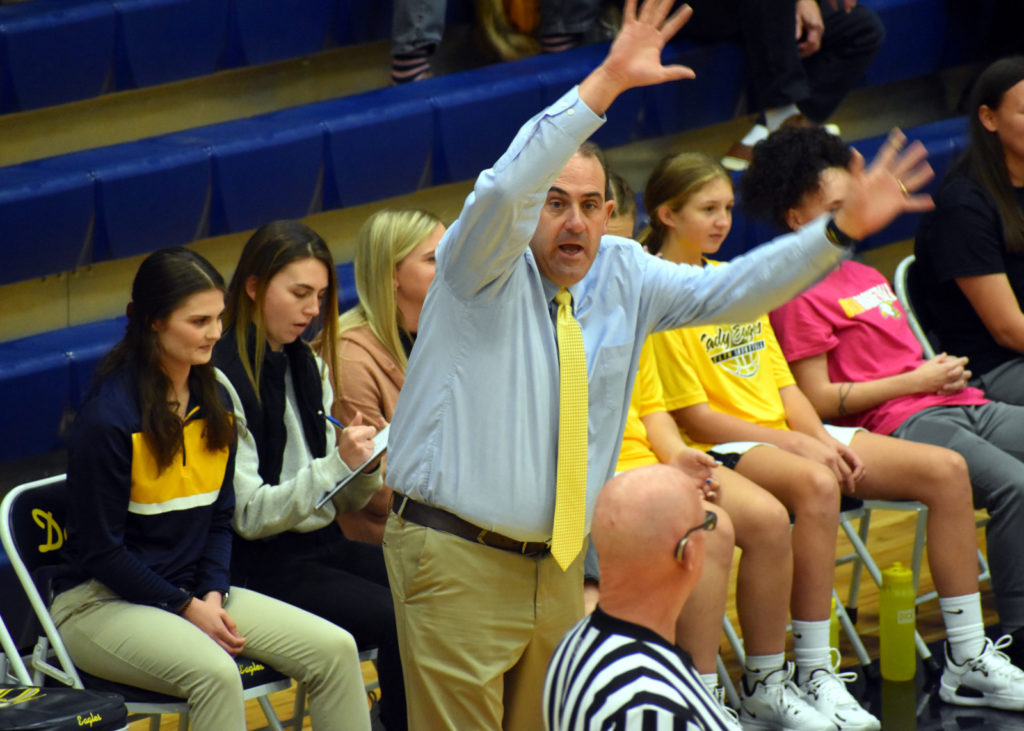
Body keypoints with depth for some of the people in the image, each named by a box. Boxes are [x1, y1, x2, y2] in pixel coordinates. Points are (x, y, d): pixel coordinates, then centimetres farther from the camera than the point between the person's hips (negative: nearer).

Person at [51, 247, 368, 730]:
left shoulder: (214, 401, 7)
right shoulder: (108, 416, -16)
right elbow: (102, 550, -14)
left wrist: (213, 595, -4)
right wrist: (188, 609, -15)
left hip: (194, 591, 7)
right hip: (102, 601, -7)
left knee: (335, 649, -13)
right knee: (214, 672, -37)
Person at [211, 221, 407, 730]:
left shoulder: (307, 367, 13)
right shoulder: (221, 378, -11)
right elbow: (247, 514, -15)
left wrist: (368, 468, -7)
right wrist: (337, 464, -23)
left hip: (324, 544, 7)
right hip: (263, 564, -7)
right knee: (400, 620, -25)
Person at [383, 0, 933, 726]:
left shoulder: (623, 276, 9)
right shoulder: (485, 269, -9)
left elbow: (730, 290, 8)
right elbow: (505, 190, -28)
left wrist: (841, 229, -4)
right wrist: (606, 83, -35)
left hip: (558, 561, 6)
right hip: (458, 558, -6)